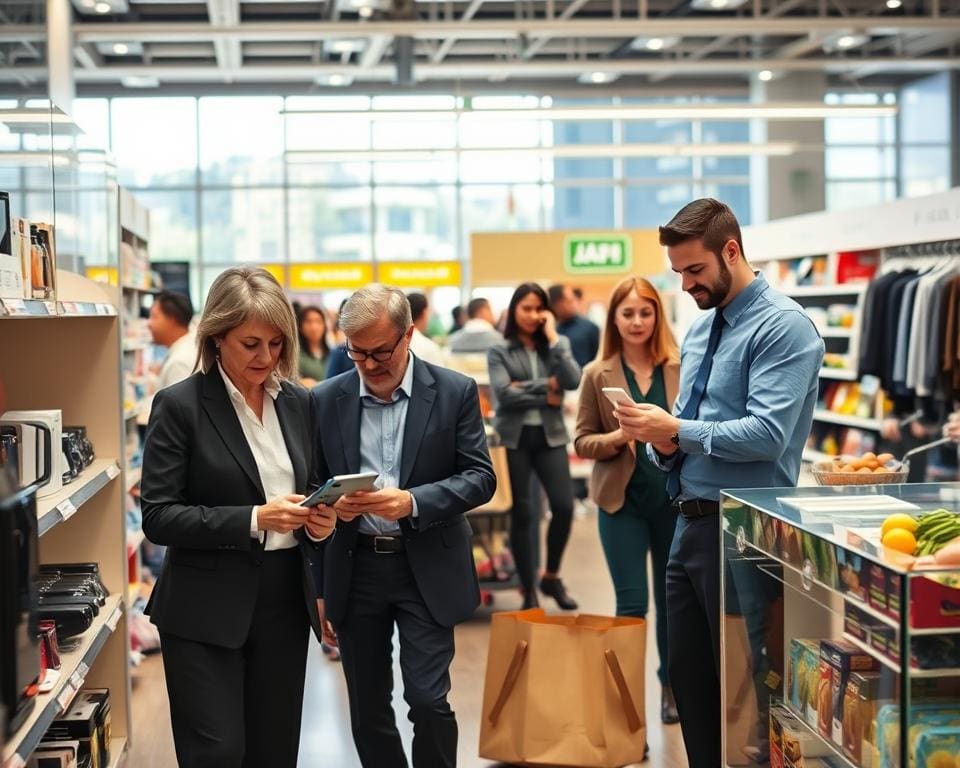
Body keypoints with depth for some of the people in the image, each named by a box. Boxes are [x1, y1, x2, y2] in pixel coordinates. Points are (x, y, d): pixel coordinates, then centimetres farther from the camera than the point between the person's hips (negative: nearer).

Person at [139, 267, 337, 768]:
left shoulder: (296, 402, 8)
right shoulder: (180, 406, -8)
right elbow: (158, 517, -12)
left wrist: (317, 519, -4)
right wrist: (254, 519, -21)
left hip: (285, 600, 5)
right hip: (207, 610, -5)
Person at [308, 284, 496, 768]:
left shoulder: (455, 393, -3)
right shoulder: (326, 400, 3)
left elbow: (480, 477, -6)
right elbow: (312, 489, 10)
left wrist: (413, 502, -20)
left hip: (426, 569, -2)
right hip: (354, 569, 3)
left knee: (428, 700, -8)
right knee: (367, 710, 9)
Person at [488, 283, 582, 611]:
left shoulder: (558, 344, 10)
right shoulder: (499, 351, 2)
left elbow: (572, 381, -8)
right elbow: (504, 394, -11)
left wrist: (552, 337, -7)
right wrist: (546, 396, -8)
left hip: (550, 435, 2)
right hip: (514, 437, -2)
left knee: (564, 506, -8)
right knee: (522, 513, 1)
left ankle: (552, 577, 15)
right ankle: (529, 591, 12)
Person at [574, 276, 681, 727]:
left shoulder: (683, 368, 0)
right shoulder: (597, 375, -2)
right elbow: (583, 442, 0)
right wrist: (618, 438, -19)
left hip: (676, 499, 2)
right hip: (622, 501, -2)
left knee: (673, 598, 14)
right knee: (631, 602, -3)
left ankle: (671, 686, 32)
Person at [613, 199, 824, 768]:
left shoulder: (782, 326, -13)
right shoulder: (700, 330, 14)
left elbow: (767, 434, -23)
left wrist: (678, 431, -17)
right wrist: (663, 443, -4)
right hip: (691, 523, 9)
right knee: (690, 679, 15)